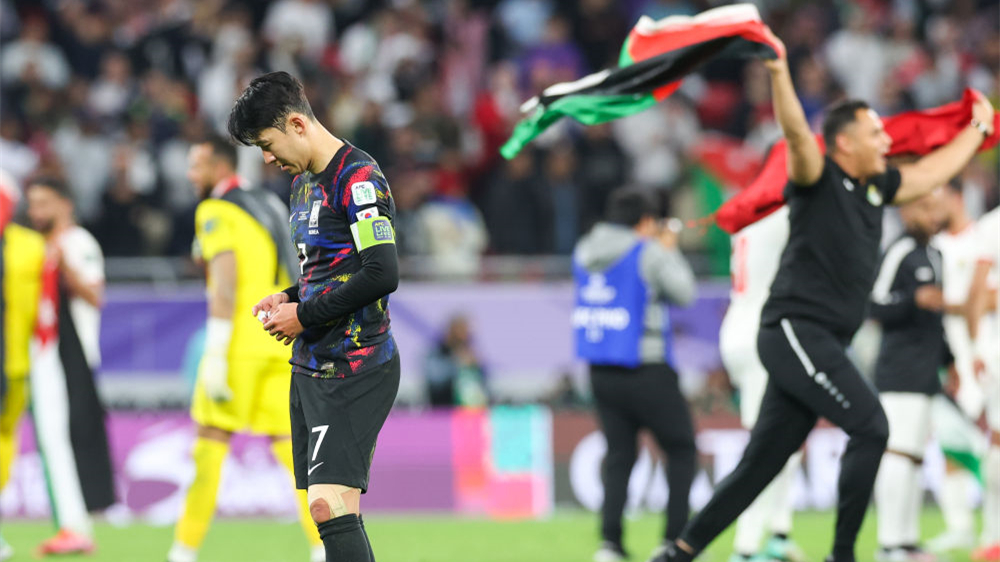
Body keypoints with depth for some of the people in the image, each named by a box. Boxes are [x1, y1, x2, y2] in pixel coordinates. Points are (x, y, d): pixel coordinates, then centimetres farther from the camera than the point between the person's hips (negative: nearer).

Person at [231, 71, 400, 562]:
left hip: (354, 369, -10)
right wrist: (287, 299, 9)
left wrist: (305, 316, -14)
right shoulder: (304, 182, 17)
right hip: (309, 368, 10)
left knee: (331, 503, -19)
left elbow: (382, 274, -20)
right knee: (327, 510, 8)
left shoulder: (358, 177, -13)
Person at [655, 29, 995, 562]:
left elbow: (933, 171, 33)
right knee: (869, 425, -16)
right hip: (794, 331, -8)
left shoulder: (876, 188, 17)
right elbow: (796, 133, -25)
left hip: (818, 346, 8)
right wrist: (778, 73, -40)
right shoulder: (819, 179, -6)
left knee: (760, 463, 6)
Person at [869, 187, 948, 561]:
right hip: (900, 372, -10)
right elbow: (877, 306, -14)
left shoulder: (934, 256, 19)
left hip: (924, 372, 10)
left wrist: (949, 361, 25)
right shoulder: (900, 253, -10)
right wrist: (915, 299, -27)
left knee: (914, 458, 11)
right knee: (899, 452, -15)